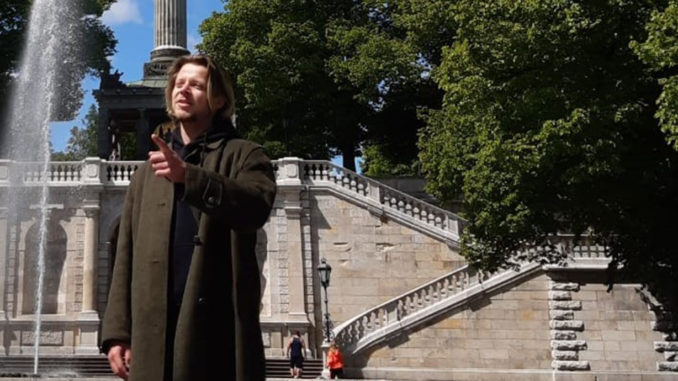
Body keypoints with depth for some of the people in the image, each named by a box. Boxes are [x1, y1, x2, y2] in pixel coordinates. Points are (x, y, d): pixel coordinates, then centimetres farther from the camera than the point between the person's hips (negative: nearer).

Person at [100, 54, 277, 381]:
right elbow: (127, 257, 15)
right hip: (153, 333, 4)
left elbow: (258, 204, -15)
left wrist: (189, 176, -26)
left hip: (220, 328, -4)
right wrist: (117, 331, 5)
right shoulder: (147, 172, 21)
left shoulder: (242, 155, 8)